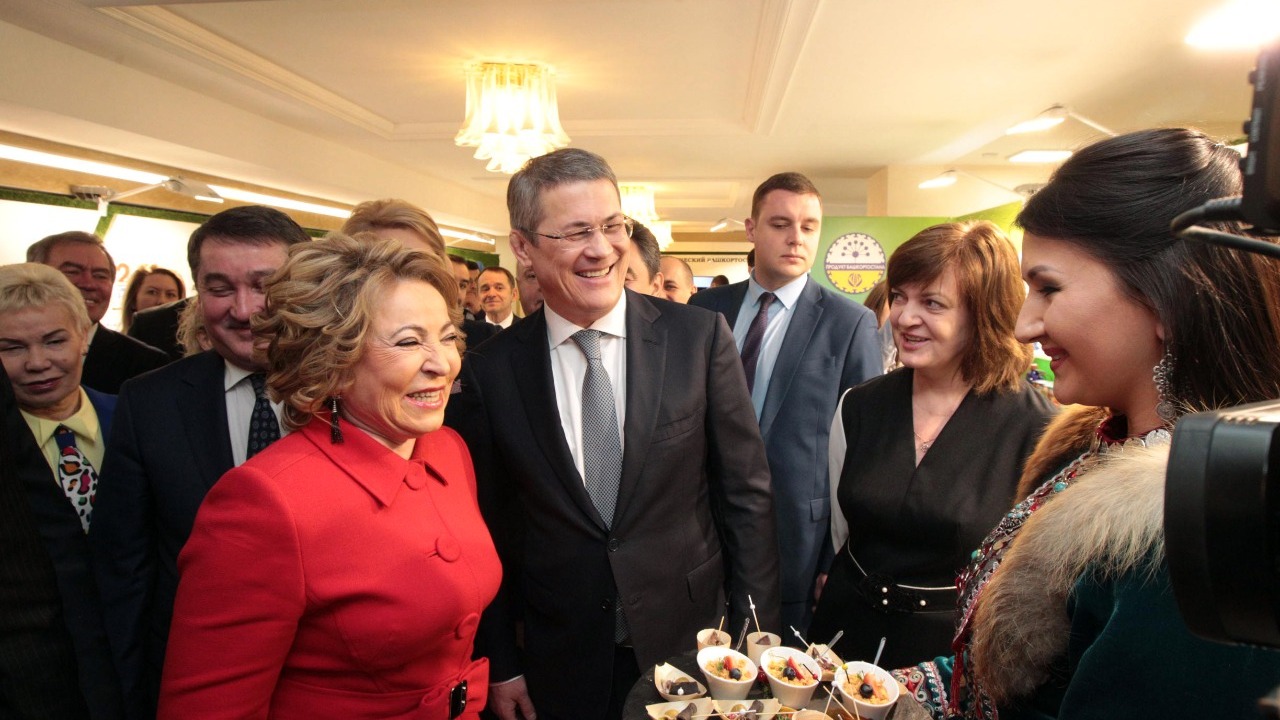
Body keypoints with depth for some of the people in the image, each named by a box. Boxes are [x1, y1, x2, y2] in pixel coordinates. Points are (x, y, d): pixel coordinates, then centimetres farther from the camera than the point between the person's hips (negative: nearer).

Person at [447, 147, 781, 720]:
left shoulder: (699, 337, -10)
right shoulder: (490, 371, -8)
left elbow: (746, 491, -4)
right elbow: (488, 528, 0)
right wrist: (499, 666, 3)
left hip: (690, 643, 0)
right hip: (561, 665, 1)